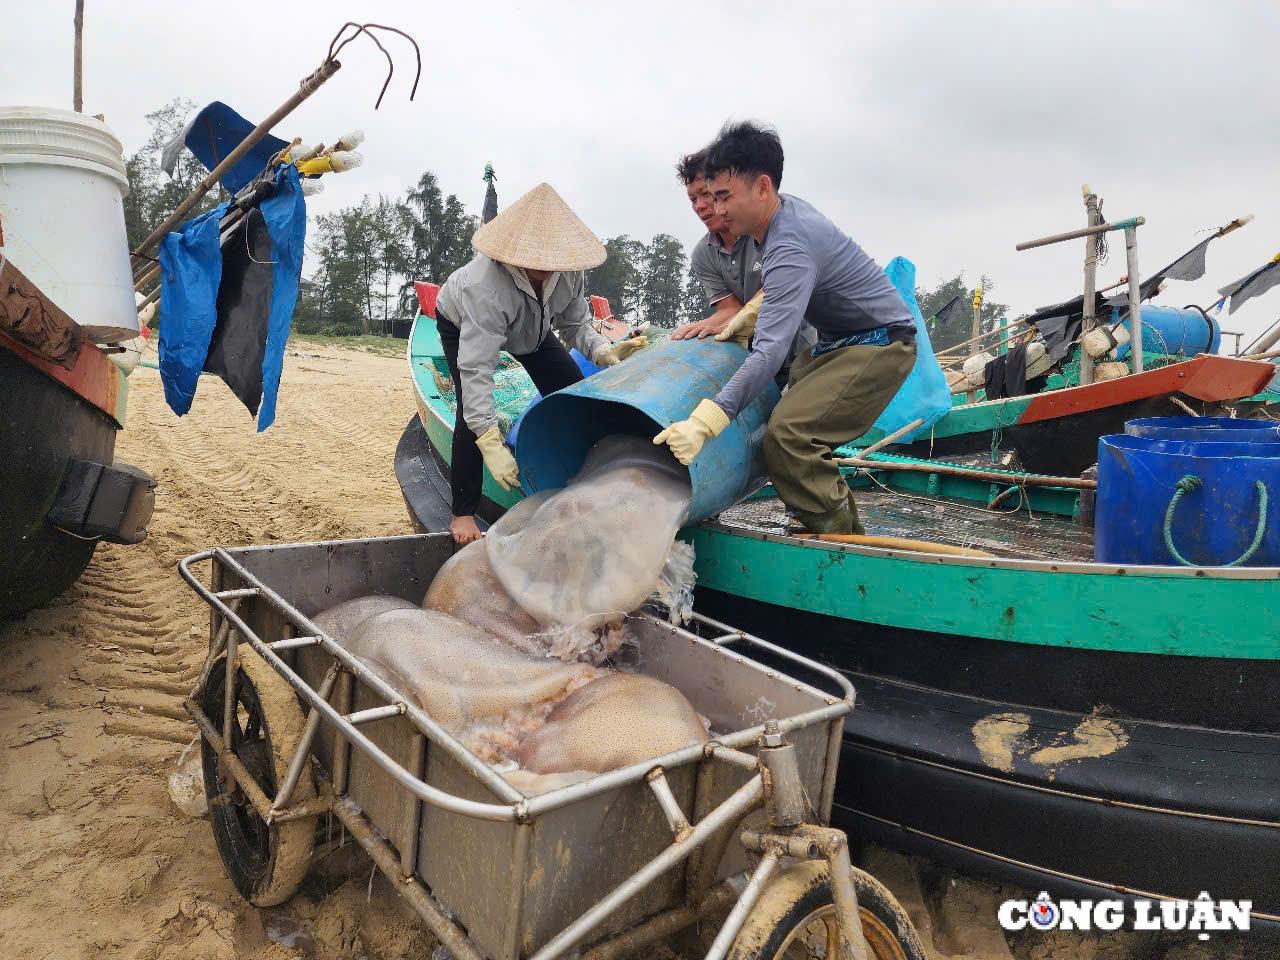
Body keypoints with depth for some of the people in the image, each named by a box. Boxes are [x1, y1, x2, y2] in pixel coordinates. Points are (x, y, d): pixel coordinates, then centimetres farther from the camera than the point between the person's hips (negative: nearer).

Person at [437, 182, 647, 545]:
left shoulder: (567, 270, -29)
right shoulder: (485, 285, -45)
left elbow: (575, 324, -16)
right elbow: (476, 370, -48)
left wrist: (603, 351, -39)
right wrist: (491, 444, -53)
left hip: (529, 326, 6)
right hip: (462, 324, -5)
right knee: (473, 408, -23)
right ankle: (462, 513, -9)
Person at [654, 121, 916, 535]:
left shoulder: (790, 245, -29)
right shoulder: (786, 209, 1)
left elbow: (770, 353, -40)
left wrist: (703, 424, -48)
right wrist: (749, 315, 2)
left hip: (879, 344, -10)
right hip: (837, 342, 10)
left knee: (788, 435, -26)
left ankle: (838, 541, -11)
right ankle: (847, 533, 17)